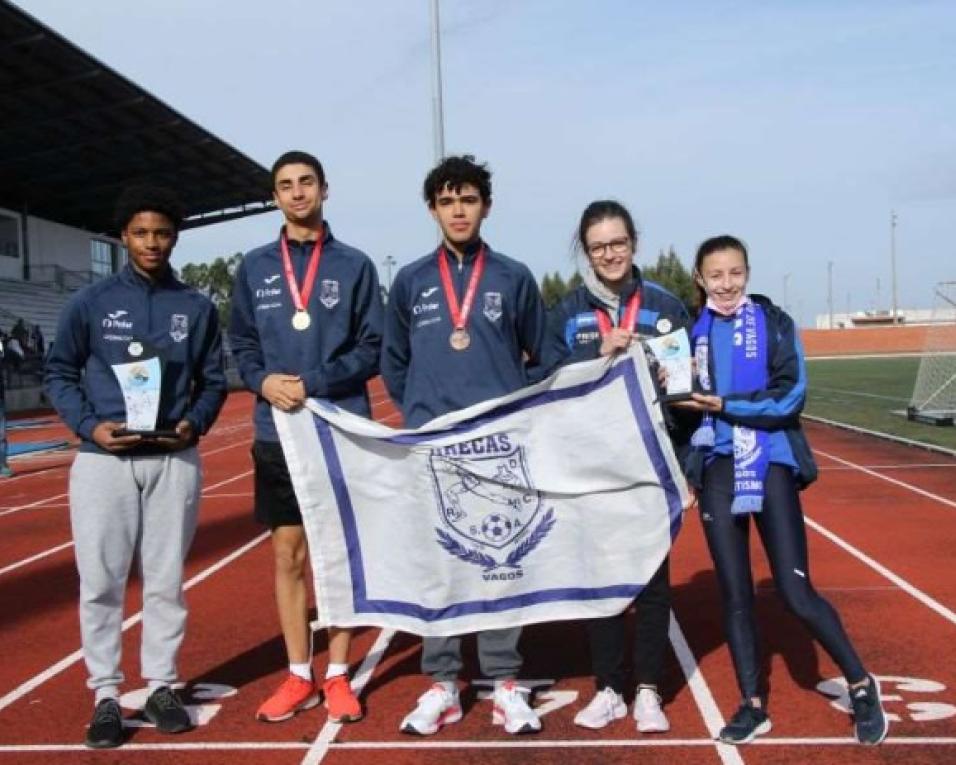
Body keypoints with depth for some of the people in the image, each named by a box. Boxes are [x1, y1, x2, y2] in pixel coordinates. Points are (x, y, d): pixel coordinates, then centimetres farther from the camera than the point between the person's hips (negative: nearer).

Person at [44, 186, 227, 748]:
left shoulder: (197, 308, 7)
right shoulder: (91, 303, 2)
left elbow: (214, 380, 12)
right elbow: (60, 374, 6)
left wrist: (195, 422, -8)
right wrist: (89, 426, -10)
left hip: (174, 462, 1)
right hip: (104, 461, -1)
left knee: (166, 582, 7)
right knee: (101, 583, 2)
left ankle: (161, 686, 21)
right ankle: (106, 695, 14)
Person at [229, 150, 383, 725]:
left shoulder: (354, 265, 2)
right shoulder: (255, 268, 9)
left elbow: (373, 348, -2)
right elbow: (242, 343, 10)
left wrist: (314, 383, -14)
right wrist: (263, 381, -10)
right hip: (278, 432, 2)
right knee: (288, 555, 7)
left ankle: (338, 676, 17)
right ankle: (300, 677, 20)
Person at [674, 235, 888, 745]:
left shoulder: (773, 323, -2)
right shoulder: (693, 331, 5)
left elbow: (790, 396, -12)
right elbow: (683, 406, 9)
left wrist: (725, 405, -19)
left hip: (771, 467, -3)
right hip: (718, 472, 3)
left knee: (796, 594, -2)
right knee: (734, 594, 7)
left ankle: (861, 686, 20)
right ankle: (753, 705, 21)